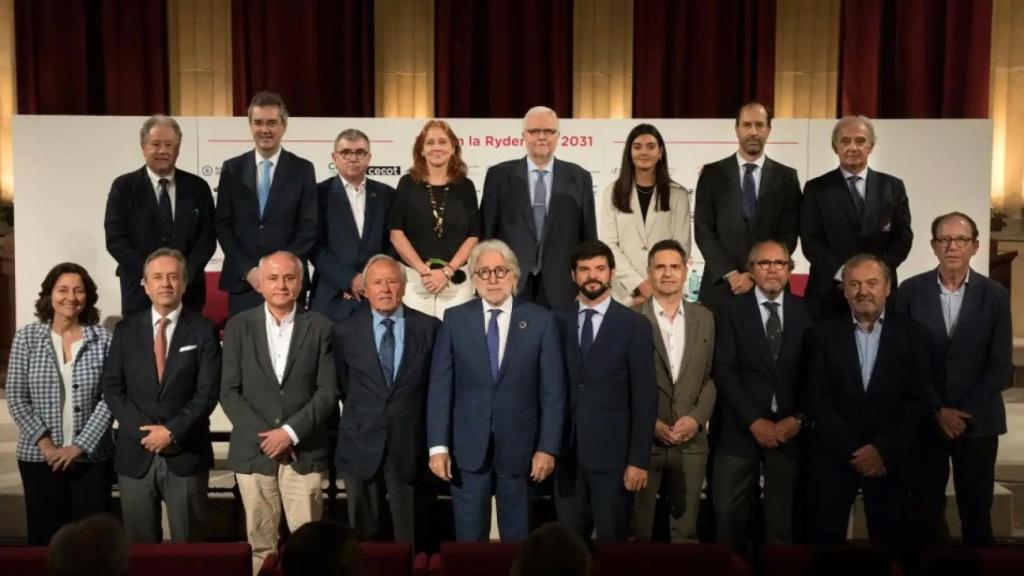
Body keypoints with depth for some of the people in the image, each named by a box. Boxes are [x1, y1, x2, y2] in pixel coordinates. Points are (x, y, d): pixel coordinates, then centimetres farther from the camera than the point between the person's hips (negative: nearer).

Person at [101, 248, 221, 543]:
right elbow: (112, 387, 3)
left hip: (186, 454, -2)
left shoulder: (203, 330, 1)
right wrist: (143, 430, -9)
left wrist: (172, 431, -14)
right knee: (139, 546, 9)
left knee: (187, 546, 5)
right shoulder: (126, 330, 8)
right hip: (135, 454, 2)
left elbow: (207, 392, -6)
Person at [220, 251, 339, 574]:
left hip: (304, 451, -1)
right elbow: (229, 391, 2)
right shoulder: (239, 327, 6)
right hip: (253, 449, 1)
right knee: (260, 542, 6)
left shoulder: (320, 327, 4)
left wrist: (291, 432, -11)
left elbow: (328, 390, -2)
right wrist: (264, 435, -8)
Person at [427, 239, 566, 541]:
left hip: (519, 446, 0)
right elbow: (440, 386, -1)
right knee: (469, 536, 10)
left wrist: (548, 447, -6)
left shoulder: (540, 320, -2)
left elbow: (552, 390, -2)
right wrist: (438, 445, -7)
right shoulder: (455, 319, 1)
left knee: (517, 536, 12)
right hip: (468, 448, 1)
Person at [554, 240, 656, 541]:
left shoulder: (635, 326, -2)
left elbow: (645, 398, -5)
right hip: (566, 453, 3)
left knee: (612, 540, 7)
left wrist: (639, 460, -10)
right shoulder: (558, 322, 5)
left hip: (612, 454, -2)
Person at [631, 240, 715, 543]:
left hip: (691, 441, 3)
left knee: (686, 530, 11)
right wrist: (649, 423, -9)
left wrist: (697, 417, -6)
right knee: (637, 531, 7)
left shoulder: (704, 318, 9)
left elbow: (711, 376, 9)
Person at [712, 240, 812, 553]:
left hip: (789, 428, 1)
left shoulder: (806, 311, 8)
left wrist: (799, 418, -8)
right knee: (729, 511, 0)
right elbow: (725, 371, -5)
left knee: (784, 516, 4)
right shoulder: (732, 310, 2)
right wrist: (754, 421, -12)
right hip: (742, 428, -1)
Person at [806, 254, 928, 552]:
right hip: (834, 457, 0)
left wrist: (884, 450, -10)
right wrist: (853, 450, -10)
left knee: (891, 542, 7)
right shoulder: (823, 333, 2)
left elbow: (919, 399, -2)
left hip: (891, 459, 0)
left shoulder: (912, 333, 3)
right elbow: (818, 398, -3)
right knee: (826, 540, 6)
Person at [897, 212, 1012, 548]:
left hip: (978, 421, 0)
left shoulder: (995, 295, 0)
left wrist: (963, 413, -11)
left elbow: (1001, 366, -3)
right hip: (925, 420, 0)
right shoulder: (911, 291, -1)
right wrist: (938, 410, -10)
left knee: (976, 513, 7)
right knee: (926, 511, 6)